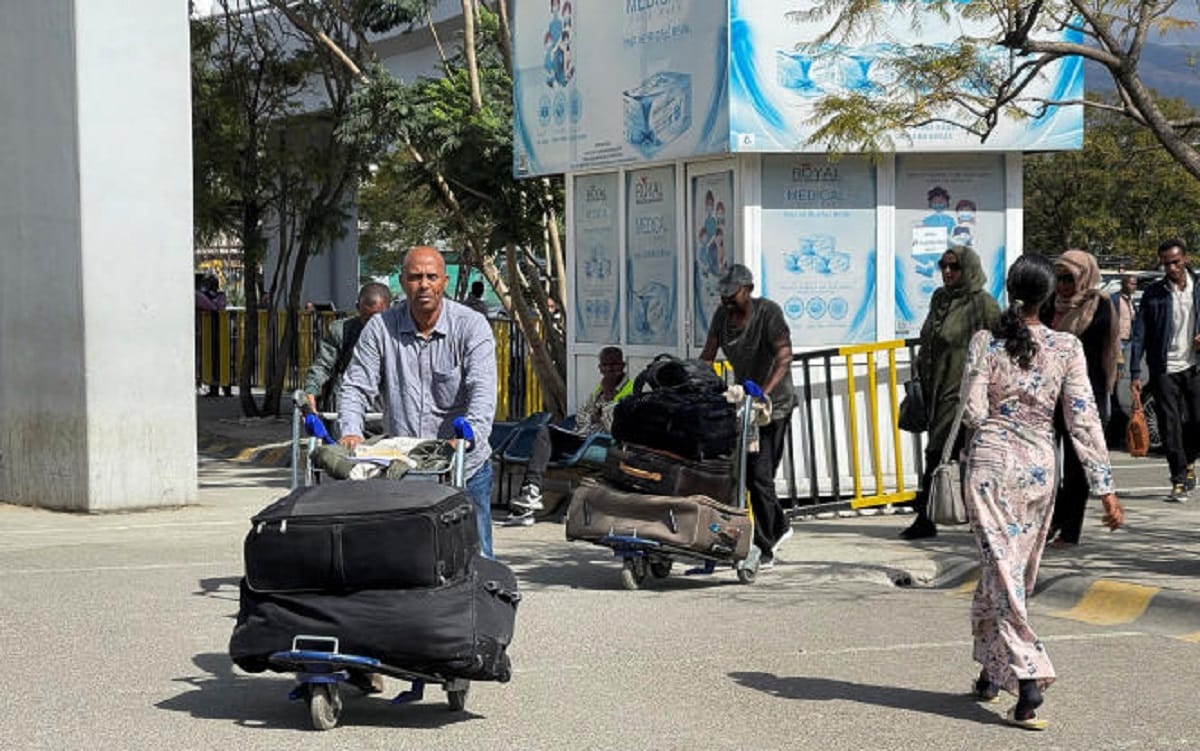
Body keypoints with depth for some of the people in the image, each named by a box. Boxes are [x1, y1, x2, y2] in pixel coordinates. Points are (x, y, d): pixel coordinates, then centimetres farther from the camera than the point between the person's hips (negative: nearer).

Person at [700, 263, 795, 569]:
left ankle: (765, 550, -7)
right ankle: (779, 525, 34)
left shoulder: (768, 312, -17)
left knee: (760, 474, -12)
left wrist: (764, 392, -41)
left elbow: (784, 356, -28)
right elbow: (708, 356, 2)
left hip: (774, 403, -7)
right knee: (743, 471, 11)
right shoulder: (722, 315, 2)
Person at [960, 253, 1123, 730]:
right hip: (1039, 465, 3)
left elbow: (972, 412, -9)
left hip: (991, 462, -3)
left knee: (1001, 572, -4)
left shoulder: (985, 343, -7)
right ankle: (990, 676, 26)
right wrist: (1105, 487, -4)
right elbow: (1083, 420, -6)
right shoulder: (1067, 348, -3)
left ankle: (1029, 681, -16)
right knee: (1015, 573, 17)